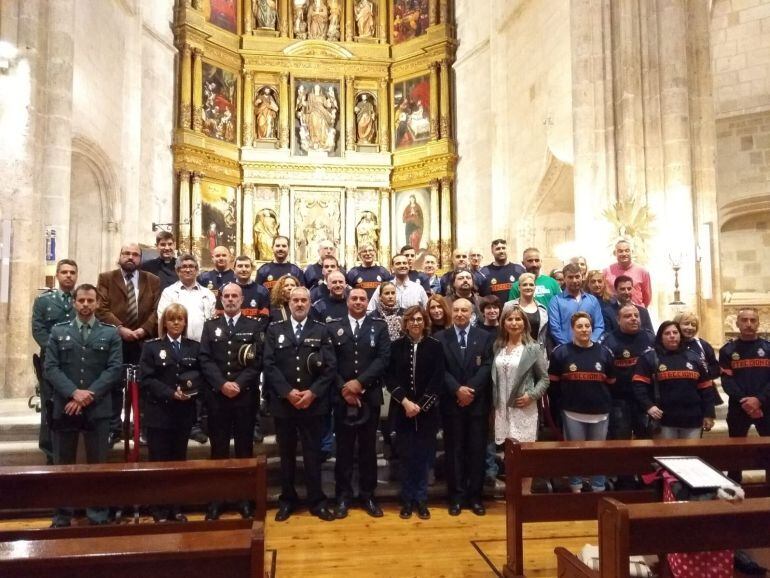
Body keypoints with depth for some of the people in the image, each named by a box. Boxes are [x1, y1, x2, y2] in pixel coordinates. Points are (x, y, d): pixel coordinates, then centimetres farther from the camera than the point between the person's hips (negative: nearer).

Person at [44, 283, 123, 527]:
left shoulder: (111, 333, 4)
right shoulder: (58, 331, 8)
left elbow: (114, 369, -4)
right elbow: (50, 368, -1)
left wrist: (90, 395, -14)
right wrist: (74, 393, -14)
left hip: (98, 409, -1)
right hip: (64, 407, 1)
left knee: (98, 465, 6)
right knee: (63, 466, 10)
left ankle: (98, 518, 17)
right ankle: (61, 519, 23)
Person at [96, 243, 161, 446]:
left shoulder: (153, 281, 9)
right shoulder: (106, 278, 6)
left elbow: (157, 310, 1)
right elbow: (102, 309, -4)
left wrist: (144, 329, -14)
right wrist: (120, 328, -17)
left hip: (144, 341, 1)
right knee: (114, 385, 7)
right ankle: (113, 428, 18)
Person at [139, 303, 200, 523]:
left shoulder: (194, 347, 9)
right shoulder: (152, 347, 1)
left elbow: (201, 376, 5)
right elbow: (146, 379, -7)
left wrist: (192, 388, -16)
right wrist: (171, 393, -18)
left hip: (184, 413, 3)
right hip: (159, 413, -2)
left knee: (179, 460, 11)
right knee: (159, 462, 3)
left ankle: (176, 509, 22)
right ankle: (160, 511, 13)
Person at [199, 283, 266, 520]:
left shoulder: (255, 326, 5)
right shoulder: (210, 326, 10)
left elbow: (258, 361, -3)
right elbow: (205, 360, 1)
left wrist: (239, 384, -13)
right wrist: (222, 384, -12)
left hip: (246, 395, -1)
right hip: (217, 396, 1)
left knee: (244, 447, 6)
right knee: (218, 448, 7)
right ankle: (216, 498, 17)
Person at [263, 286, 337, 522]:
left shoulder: (322, 331, 3)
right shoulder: (274, 330, 5)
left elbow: (330, 366, -4)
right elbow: (269, 365, -3)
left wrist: (312, 392, -14)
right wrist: (288, 392, -13)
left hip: (314, 403, -1)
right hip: (283, 403, 1)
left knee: (313, 454, 7)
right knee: (286, 454, 12)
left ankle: (317, 501, 19)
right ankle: (287, 500, 27)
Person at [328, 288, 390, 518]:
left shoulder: (379, 327, 5)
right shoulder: (333, 327, 6)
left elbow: (383, 359, -6)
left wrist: (359, 382, -15)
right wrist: (343, 388, -11)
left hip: (370, 397, 0)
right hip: (342, 397, 0)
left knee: (368, 448, 9)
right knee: (344, 449, 7)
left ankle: (368, 495, 21)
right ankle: (343, 496, 19)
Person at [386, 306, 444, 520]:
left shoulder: (435, 346, -1)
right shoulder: (396, 346, 2)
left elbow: (437, 380, -4)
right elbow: (390, 378, -1)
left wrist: (419, 405, -10)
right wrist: (405, 401, -13)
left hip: (426, 411, 0)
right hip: (402, 410, 0)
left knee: (423, 456, 6)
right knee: (406, 456, 7)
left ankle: (421, 500, 19)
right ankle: (407, 500, 19)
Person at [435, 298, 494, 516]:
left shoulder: (484, 337, 5)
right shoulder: (440, 338, 4)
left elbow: (487, 367, -4)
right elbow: (441, 370, -3)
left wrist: (471, 389, -14)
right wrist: (457, 389, -15)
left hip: (478, 402, 1)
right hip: (451, 402, 0)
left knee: (477, 450, 6)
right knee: (454, 450, 5)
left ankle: (475, 496, 17)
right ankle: (456, 496, 15)